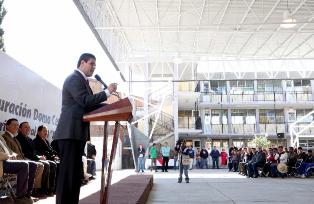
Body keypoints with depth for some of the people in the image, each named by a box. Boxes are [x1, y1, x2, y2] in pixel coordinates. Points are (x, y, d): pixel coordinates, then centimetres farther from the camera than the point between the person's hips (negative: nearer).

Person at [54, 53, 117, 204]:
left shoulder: (82, 81, 22)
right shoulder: (74, 78, -8)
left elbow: (89, 104, 20)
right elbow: (85, 101, -20)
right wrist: (107, 92, -15)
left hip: (77, 132, 10)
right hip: (70, 132, -10)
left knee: (75, 172, 11)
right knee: (67, 172, -9)